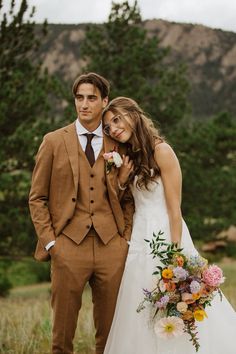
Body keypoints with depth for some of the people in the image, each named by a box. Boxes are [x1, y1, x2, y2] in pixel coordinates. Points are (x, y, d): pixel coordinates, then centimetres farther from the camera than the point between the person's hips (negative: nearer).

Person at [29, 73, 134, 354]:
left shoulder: (118, 145, 12)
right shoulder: (54, 142, 7)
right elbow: (37, 198, 7)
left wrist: (127, 238, 4)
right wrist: (49, 241, -3)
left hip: (112, 247, 2)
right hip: (68, 246, -1)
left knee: (110, 332, 6)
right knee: (63, 330, 2)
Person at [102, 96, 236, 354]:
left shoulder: (161, 151, -11)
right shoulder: (129, 157, 12)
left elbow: (175, 209, -15)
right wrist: (121, 179, -2)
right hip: (139, 241, 8)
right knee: (141, 319, 10)